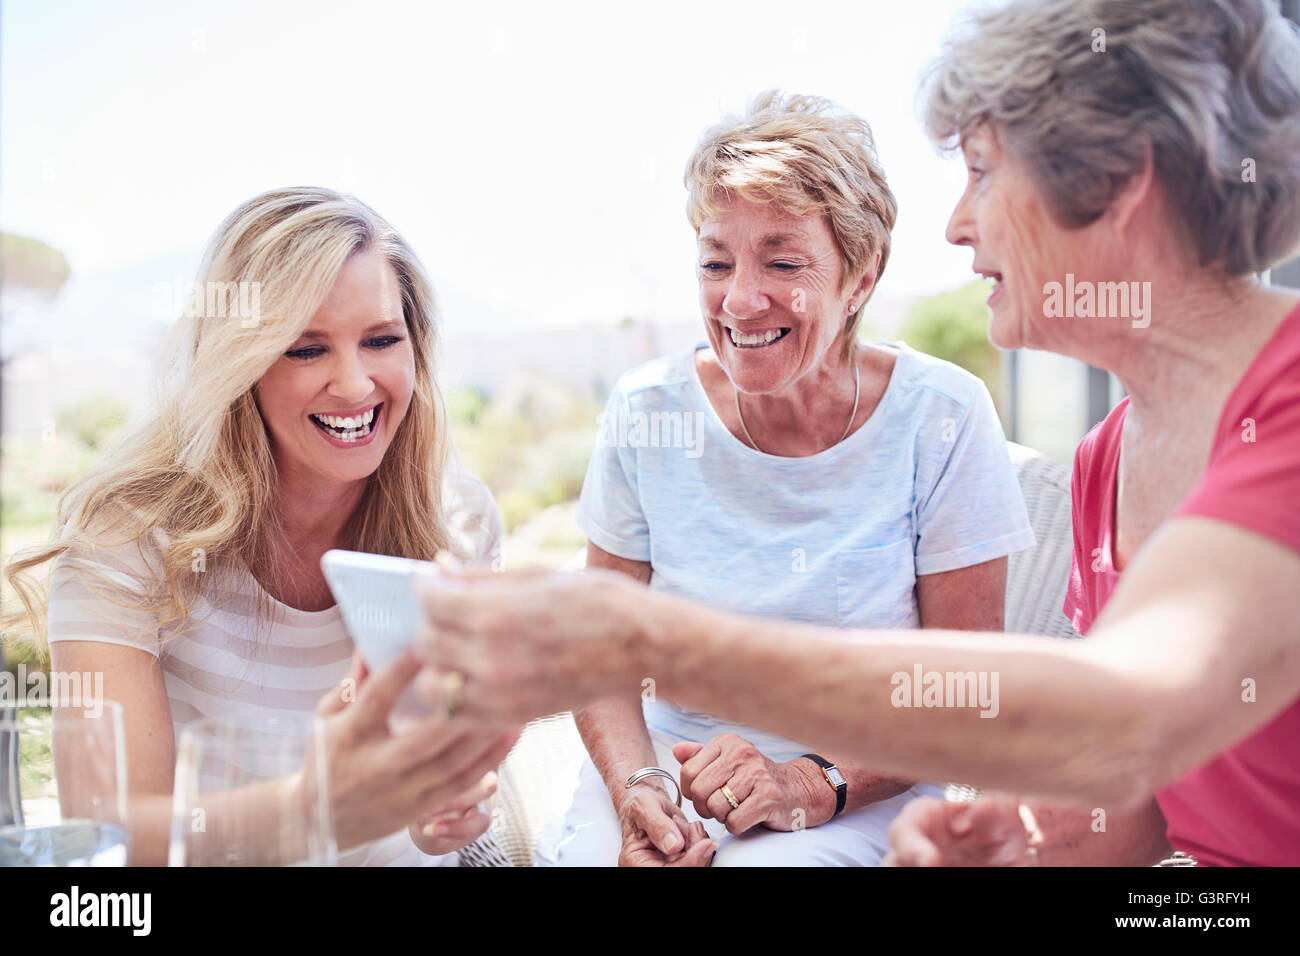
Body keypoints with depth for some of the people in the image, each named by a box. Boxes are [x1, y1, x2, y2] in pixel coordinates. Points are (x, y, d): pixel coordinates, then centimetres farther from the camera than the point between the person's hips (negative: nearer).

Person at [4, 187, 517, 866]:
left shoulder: (458, 523, -6)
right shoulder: (129, 530, -14)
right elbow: (113, 826, -23)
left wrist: (446, 815, -23)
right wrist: (311, 808, -42)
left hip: (403, 860, 4)